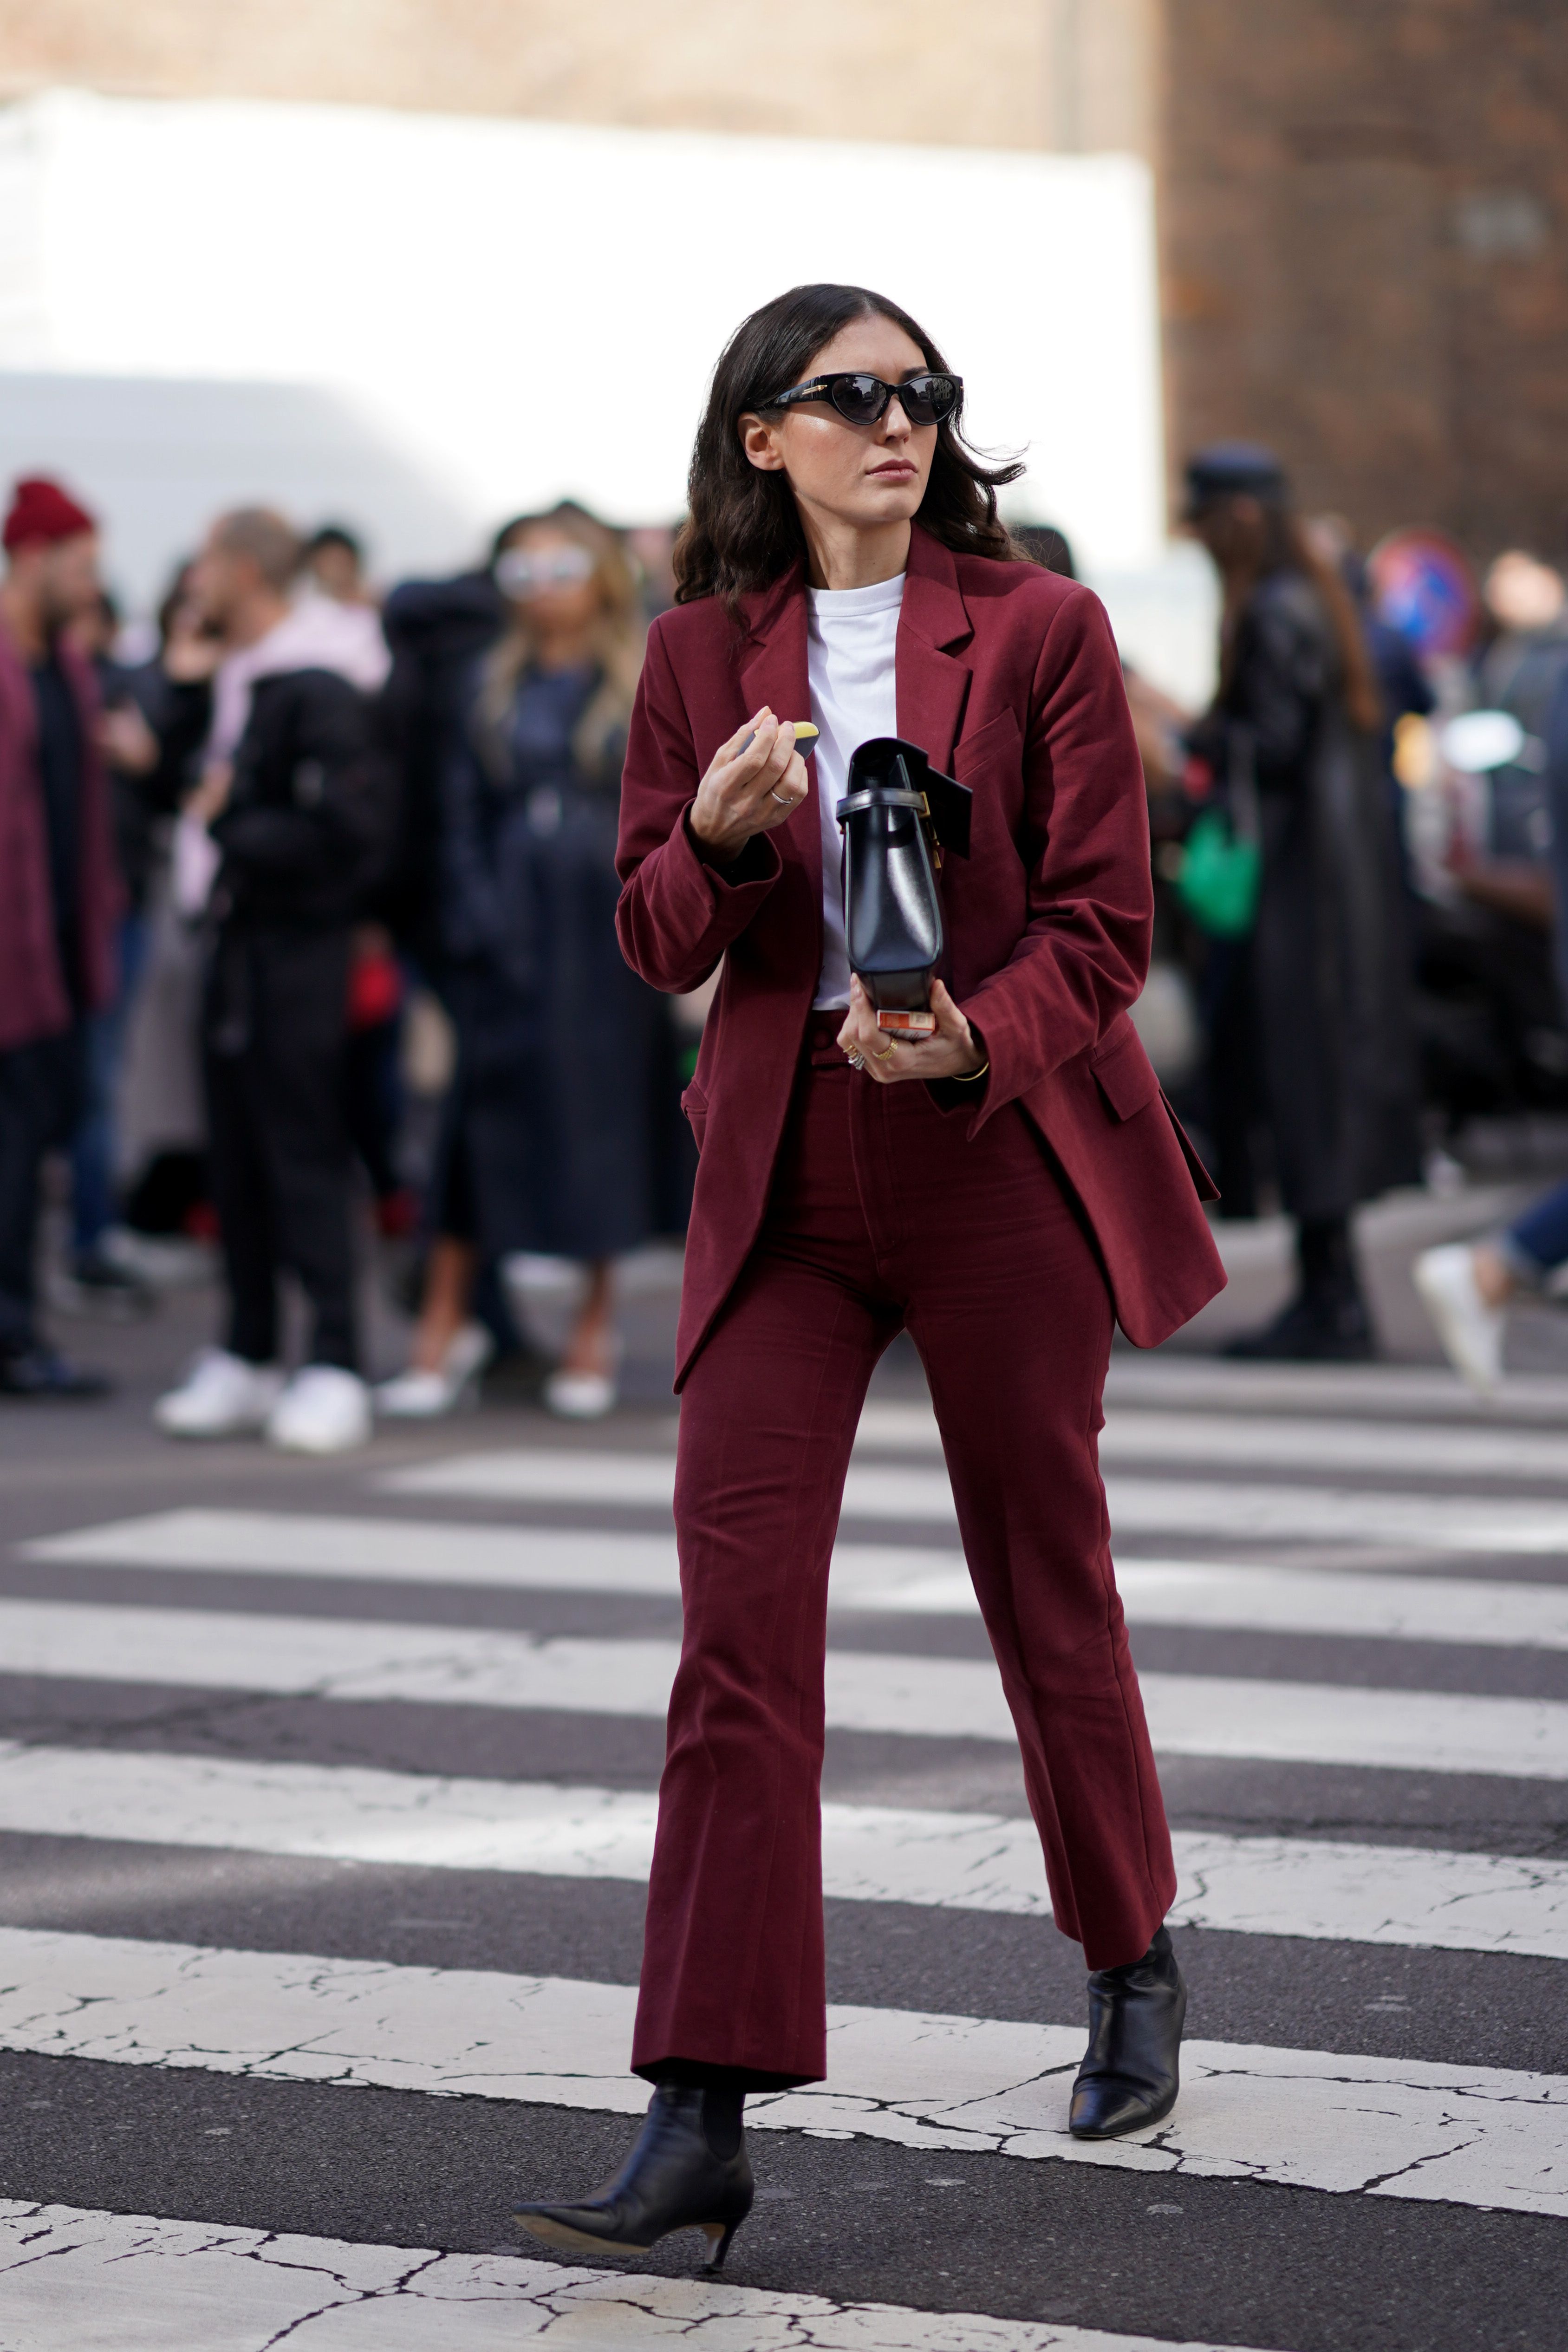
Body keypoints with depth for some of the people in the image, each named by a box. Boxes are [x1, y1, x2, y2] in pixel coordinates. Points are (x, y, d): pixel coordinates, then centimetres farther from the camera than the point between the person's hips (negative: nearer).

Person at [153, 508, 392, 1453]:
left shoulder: (320, 691, -15)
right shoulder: (238, 680, 14)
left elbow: (347, 831, -21)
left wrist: (233, 827, -14)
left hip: (302, 942, -9)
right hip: (242, 938, 9)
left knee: (304, 1151, -6)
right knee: (239, 1152, 12)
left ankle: (336, 1368, -2)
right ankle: (249, 1358, 19)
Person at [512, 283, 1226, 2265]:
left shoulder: (1040, 630, -2)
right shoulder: (700, 654, 7)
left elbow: (1103, 923, -4)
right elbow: (655, 942, 7)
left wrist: (974, 1039, -23)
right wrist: (722, 834, -14)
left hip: (1004, 1155, -2)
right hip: (784, 1176, 2)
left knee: (1048, 1587, 11)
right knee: (737, 1621, -8)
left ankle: (1134, 1968, 37)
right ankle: (699, 2122, -10)